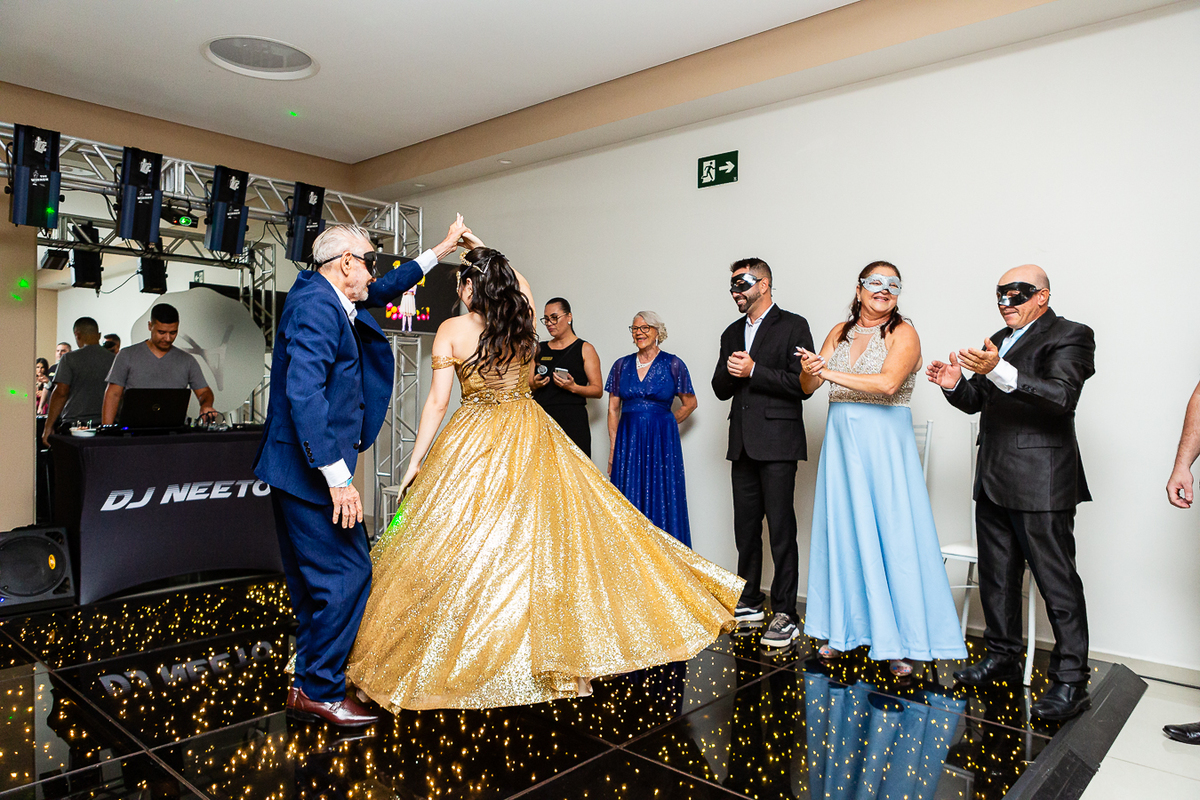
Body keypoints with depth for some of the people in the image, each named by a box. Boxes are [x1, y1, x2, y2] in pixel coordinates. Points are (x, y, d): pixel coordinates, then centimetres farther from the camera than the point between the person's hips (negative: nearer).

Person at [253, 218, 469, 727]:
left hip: (299, 469, 11)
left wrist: (439, 251, 35)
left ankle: (309, 683, 31)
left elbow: (382, 290, 32)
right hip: (311, 469, -11)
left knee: (318, 579, 18)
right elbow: (305, 393, -26)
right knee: (348, 574, -5)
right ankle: (320, 691, 9)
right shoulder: (316, 304, -17)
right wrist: (337, 477, -28)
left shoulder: (329, 298, 14)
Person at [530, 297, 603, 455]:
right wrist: (534, 384, -2)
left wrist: (573, 387, -14)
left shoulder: (585, 349, 6)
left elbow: (598, 390, 1)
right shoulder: (539, 349, 18)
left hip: (572, 420, -3)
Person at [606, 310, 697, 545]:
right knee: (629, 503, 4)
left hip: (661, 440, -3)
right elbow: (613, 410, 8)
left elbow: (690, 403, 9)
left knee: (661, 499, -1)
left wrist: (664, 422, 3)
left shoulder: (673, 364, 0)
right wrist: (613, 449, 3)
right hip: (627, 440, 3)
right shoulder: (621, 365, 8)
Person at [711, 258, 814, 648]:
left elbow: (803, 384, -11)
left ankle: (785, 615, 3)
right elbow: (721, 389, 16)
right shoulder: (732, 333, 18)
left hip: (777, 443, -6)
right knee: (745, 527, 13)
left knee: (781, 529, -5)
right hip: (743, 444, 7)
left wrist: (753, 371, -14)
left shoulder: (793, 326, -2)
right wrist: (730, 371, -5)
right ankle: (750, 602, 25)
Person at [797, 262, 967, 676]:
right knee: (842, 531, 9)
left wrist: (831, 372, -16)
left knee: (892, 535, -2)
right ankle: (845, 630, 22)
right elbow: (807, 387, 8)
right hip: (841, 440, 5)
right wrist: (810, 371, -15)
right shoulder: (840, 332, 12)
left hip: (884, 443, -5)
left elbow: (888, 382, -20)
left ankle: (901, 642, 9)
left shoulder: (903, 332, -3)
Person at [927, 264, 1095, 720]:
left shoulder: (1069, 337, -5)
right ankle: (1003, 657, 29)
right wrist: (955, 385, -3)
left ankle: (1070, 680, 8)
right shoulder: (996, 342, 19)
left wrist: (999, 371, -34)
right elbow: (977, 401, 20)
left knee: (1057, 580, -2)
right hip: (994, 479, 8)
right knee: (996, 575, 15)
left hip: (1040, 483, -8)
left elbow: (1062, 396, -22)